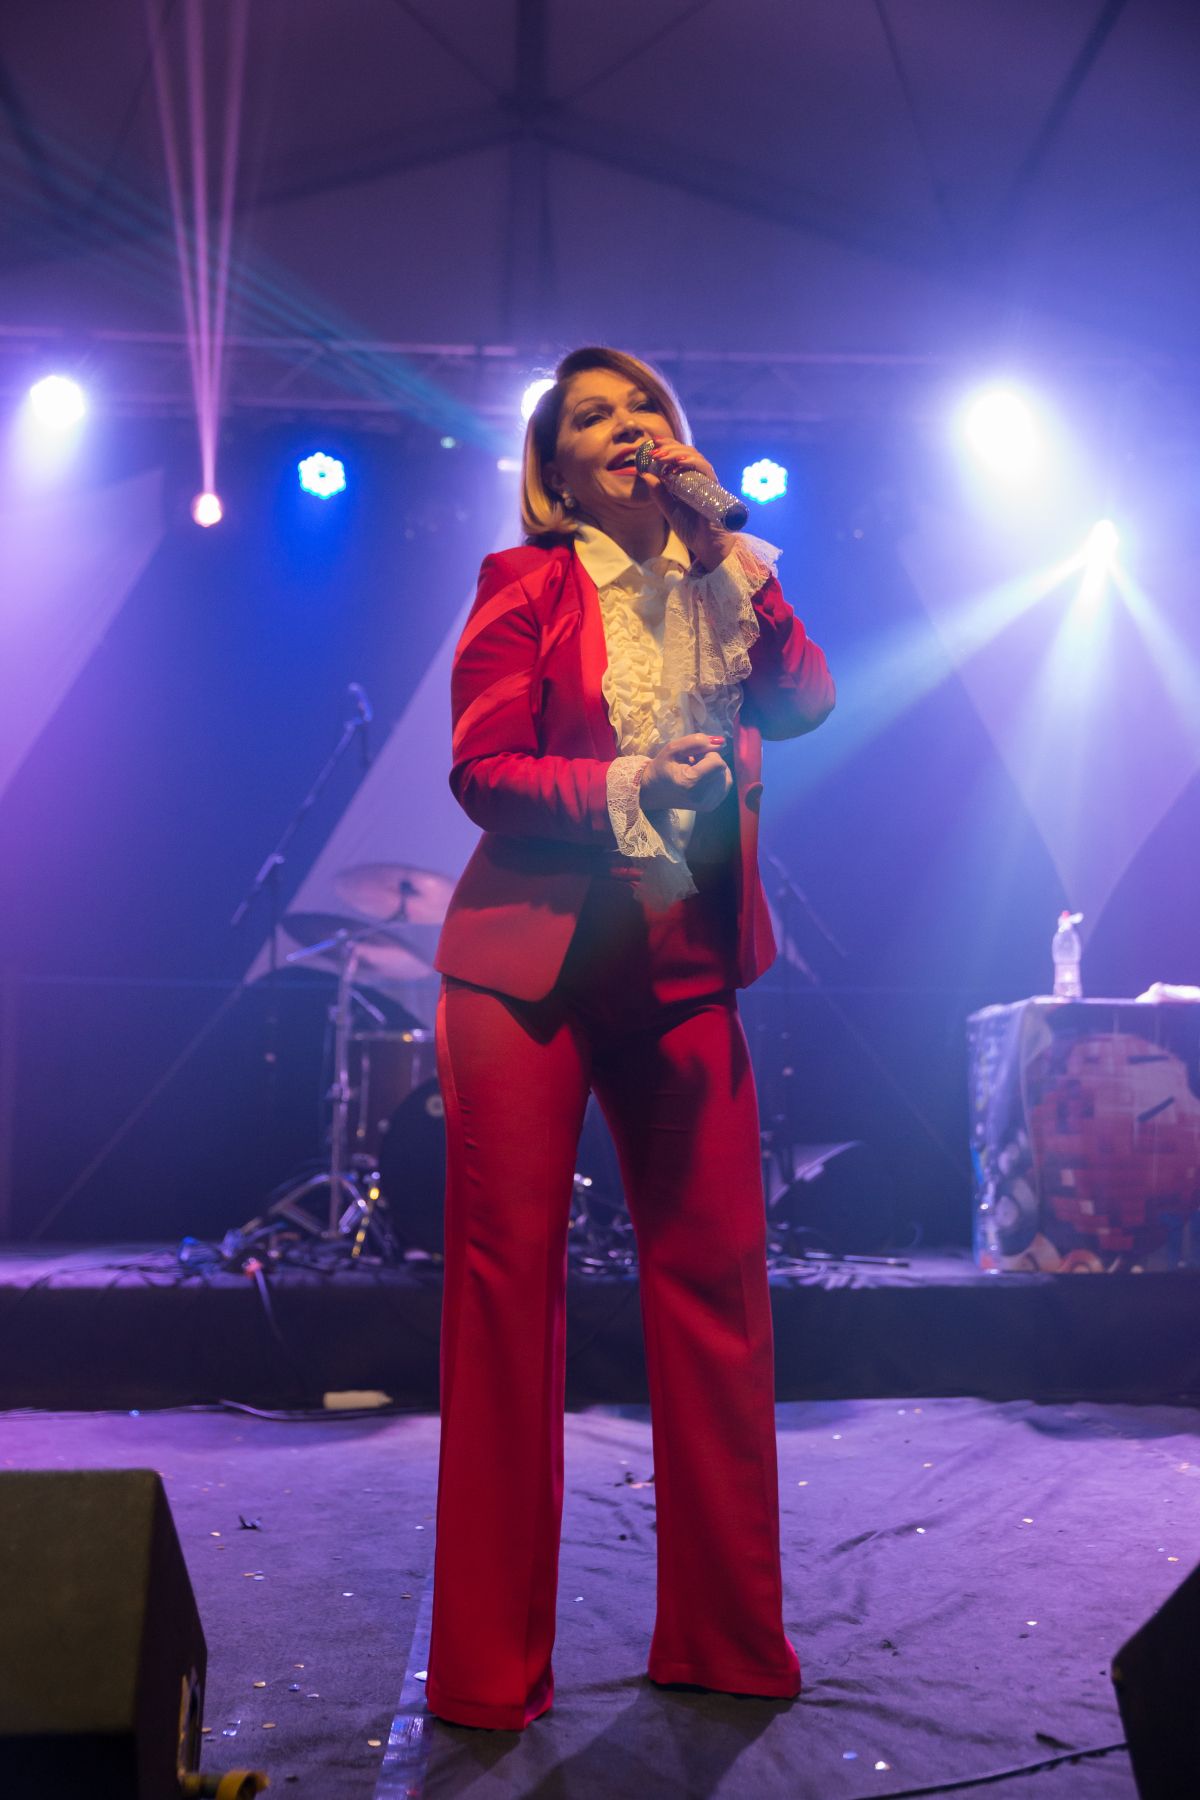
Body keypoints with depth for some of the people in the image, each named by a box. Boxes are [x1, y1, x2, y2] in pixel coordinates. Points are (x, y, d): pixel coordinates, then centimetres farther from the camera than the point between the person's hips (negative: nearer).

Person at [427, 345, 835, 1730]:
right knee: (507, 1278, -4)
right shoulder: (525, 584, 4)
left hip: (684, 966, 4)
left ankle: (728, 1638, 18)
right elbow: (482, 770, -4)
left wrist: (731, 551, -2)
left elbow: (807, 705, -1)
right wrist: (626, 787, -17)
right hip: (529, 958, -3)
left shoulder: (721, 581, 15)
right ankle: (489, 1669, 9)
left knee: (716, 1278, 2)